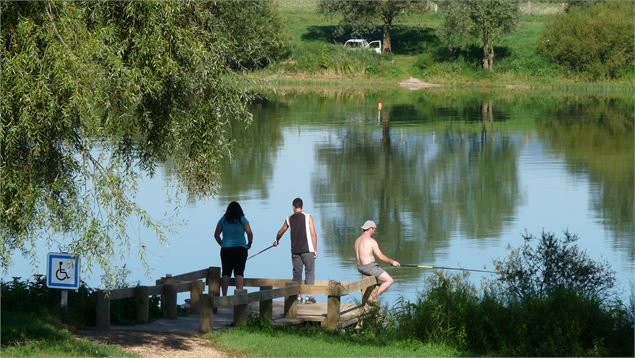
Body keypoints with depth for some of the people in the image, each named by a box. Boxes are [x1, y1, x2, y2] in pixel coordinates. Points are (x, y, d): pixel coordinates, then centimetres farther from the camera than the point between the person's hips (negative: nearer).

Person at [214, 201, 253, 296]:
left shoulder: (223, 220, 5)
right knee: (239, 273, -2)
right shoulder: (242, 220, 0)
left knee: (226, 273, 6)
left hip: (226, 249, 2)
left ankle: (224, 294, 5)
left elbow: (216, 234, 6)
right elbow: (249, 233, -9)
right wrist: (249, 244, 5)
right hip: (240, 248, -2)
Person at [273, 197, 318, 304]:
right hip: (307, 250, -3)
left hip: (295, 250, 3)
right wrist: (315, 249, -2)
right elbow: (313, 234, -7)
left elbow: (280, 232, 20)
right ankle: (309, 296, -5)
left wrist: (276, 241, 40)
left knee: (297, 272, 10)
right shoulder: (308, 217, -3)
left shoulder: (289, 219, 6)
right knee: (310, 272, 1)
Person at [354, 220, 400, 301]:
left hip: (360, 267, 9)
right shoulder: (371, 241, -16)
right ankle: (374, 297, -8)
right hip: (370, 267, -9)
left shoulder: (358, 240, 11)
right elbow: (381, 256, -15)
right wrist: (392, 262, -2)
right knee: (389, 280, -5)